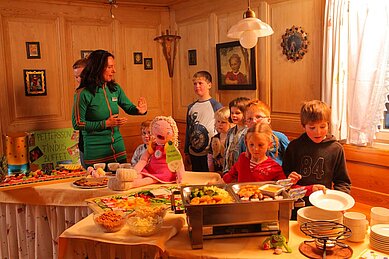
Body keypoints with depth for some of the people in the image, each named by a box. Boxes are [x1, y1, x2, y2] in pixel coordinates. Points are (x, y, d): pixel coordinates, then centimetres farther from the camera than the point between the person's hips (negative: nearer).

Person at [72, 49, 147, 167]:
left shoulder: (115, 88, 2)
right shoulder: (83, 94, -14)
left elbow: (129, 108, 13)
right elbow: (77, 124, -12)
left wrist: (139, 110, -11)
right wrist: (105, 124, -18)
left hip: (118, 146, 5)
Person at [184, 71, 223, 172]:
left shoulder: (216, 106, -6)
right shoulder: (191, 107, 8)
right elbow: (188, 130, 13)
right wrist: (186, 152, 15)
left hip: (209, 153, -5)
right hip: (193, 153, 5)